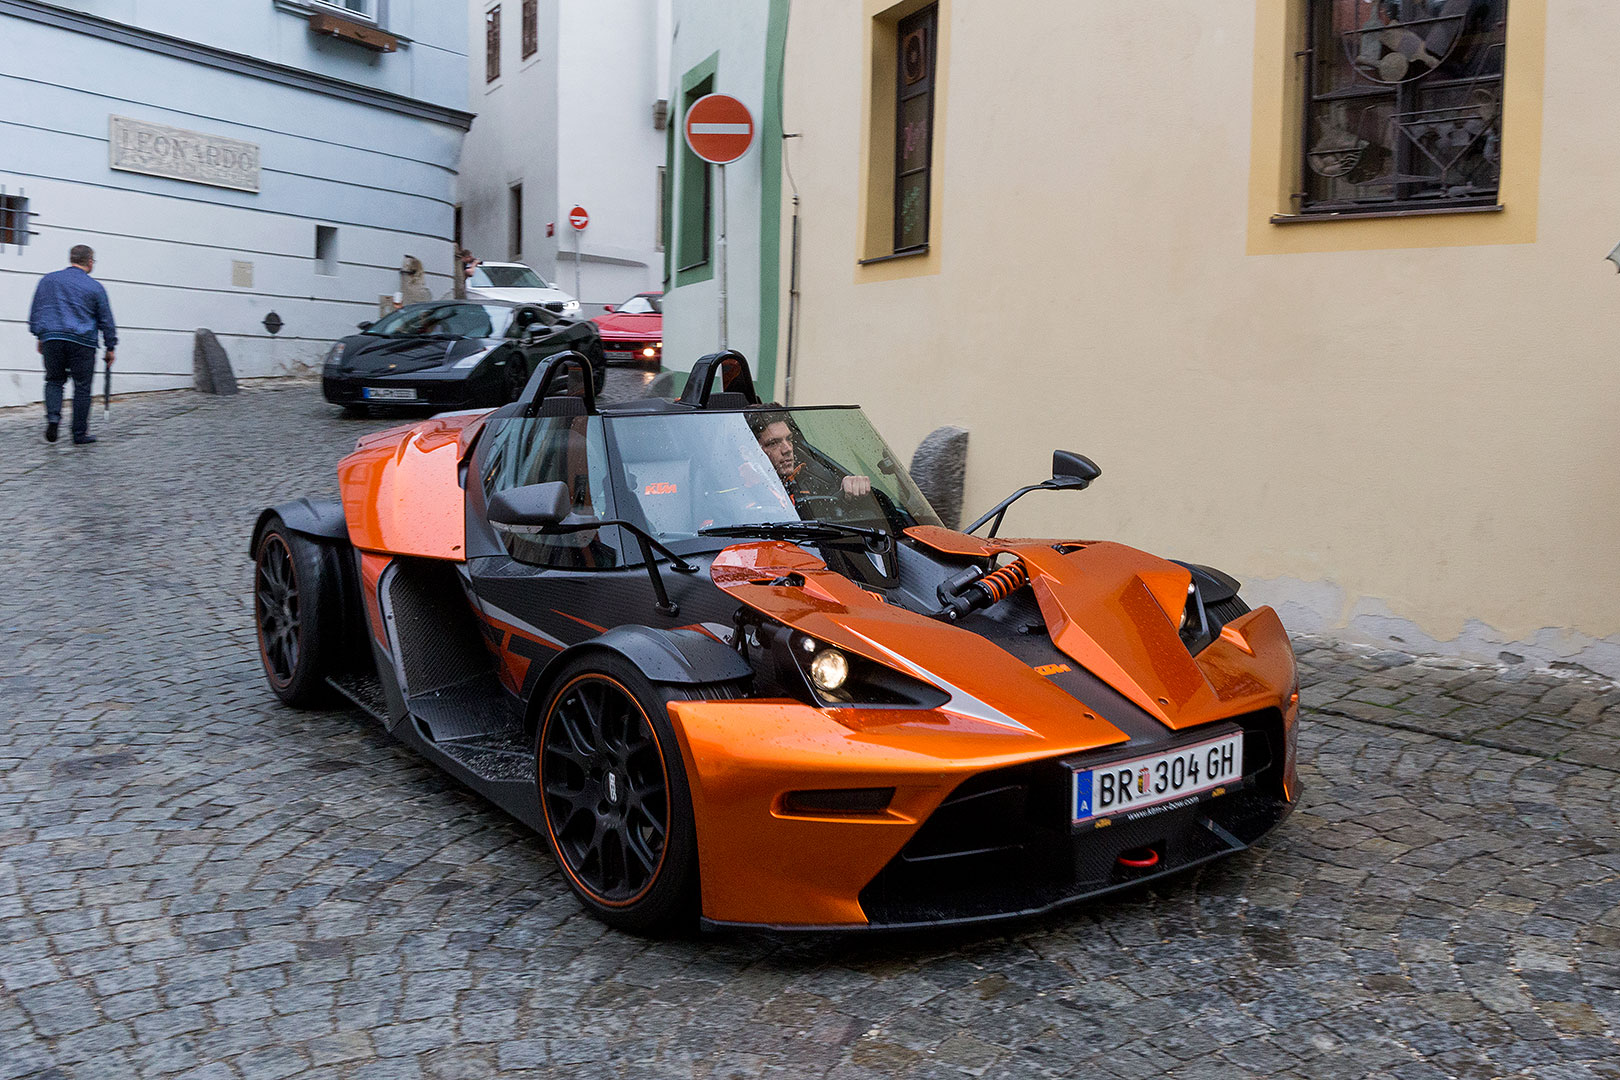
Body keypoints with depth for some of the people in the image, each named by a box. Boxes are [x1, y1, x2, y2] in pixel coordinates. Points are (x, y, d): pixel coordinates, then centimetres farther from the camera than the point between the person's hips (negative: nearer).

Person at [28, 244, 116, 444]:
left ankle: (53, 416, -8)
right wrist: (110, 348, 14)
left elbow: (35, 311, 13)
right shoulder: (95, 287, 2)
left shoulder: (48, 280, 10)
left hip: (51, 338, 3)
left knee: (54, 381, 17)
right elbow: (106, 320, 6)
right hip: (82, 342, -3)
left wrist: (40, 337, 22)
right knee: (82, 387, 5)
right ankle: (80, 433, 8)